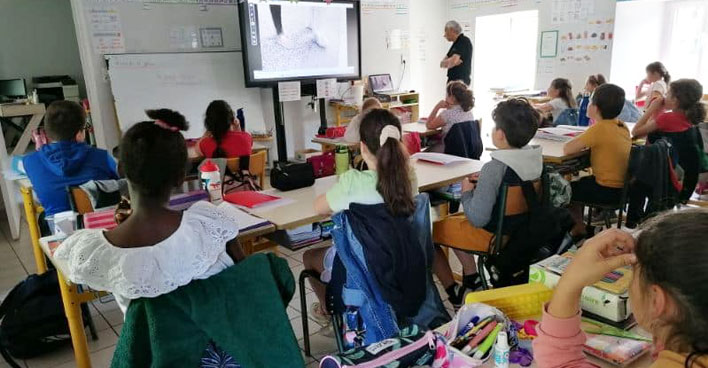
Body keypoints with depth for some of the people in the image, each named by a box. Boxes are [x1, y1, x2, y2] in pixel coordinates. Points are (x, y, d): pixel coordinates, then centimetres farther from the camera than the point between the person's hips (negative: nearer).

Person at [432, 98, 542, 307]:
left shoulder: (495, 168, -30)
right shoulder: (535, 158, -7)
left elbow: (477, 218, -30)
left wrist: (466, 192, -13)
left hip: (493, 235, -8)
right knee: (453, 220, 28)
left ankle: (454, 294, 18)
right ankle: (472, 281, 28)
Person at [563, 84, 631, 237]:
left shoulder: (599, 128, -22)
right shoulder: (622, 126, 2)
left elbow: (567, 149, -23)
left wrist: (579, 141, -4)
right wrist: (584, 141, 2)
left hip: (608, 191, -8)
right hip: (623, 187, 8)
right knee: (578, 183, 28)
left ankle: (578, 229, 24)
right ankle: (578, 226, 35)